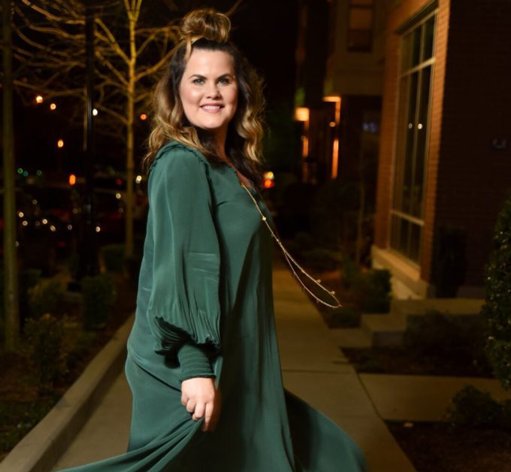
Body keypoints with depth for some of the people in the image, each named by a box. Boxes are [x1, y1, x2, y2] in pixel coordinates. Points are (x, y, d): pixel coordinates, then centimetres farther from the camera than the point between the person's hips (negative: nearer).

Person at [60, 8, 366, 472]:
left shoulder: (232, 166, 10)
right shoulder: (181, 163, -16)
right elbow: (179, 269, -23)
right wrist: (195, 366, -25)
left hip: (232, 360, 9)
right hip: (187, 363, -9)